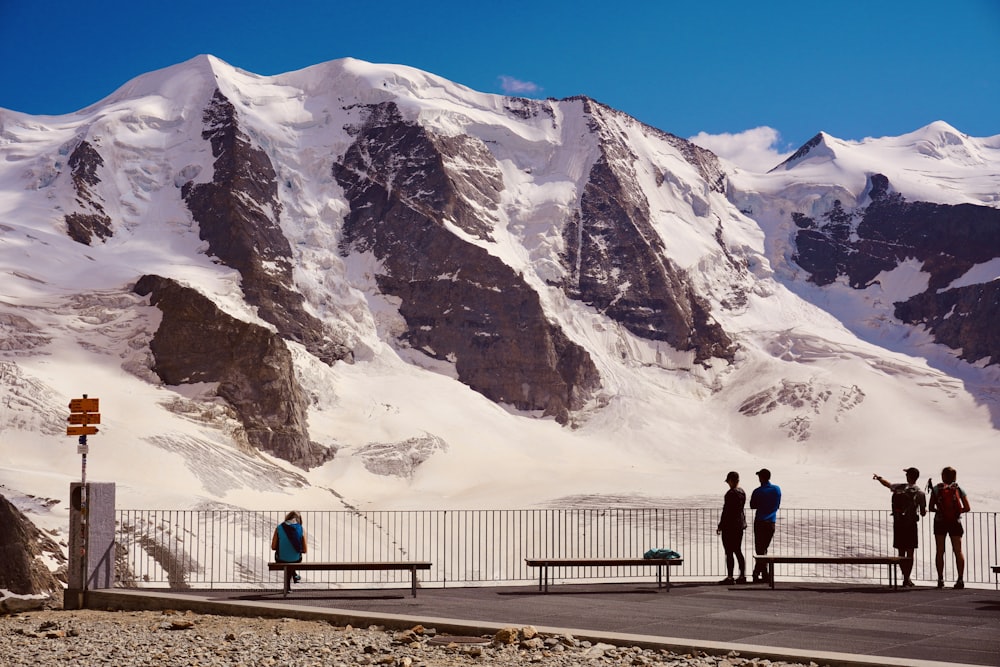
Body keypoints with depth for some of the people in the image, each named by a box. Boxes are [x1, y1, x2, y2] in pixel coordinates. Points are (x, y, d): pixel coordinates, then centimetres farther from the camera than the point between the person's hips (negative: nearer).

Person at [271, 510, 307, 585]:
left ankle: (294, 575, 42)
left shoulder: (279, 528, -10)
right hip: (296, 560, 1)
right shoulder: (301, 529, -9)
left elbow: (273, 547, -4)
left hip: (281, 560, -1)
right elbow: (305, 550, -7)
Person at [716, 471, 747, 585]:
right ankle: (742, 576, 14)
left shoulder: (731, 493, -17)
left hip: (730, 525, -9)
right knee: (738, 551, 14)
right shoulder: (742, 492, 9)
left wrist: (720, 526, -12)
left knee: (729, 552, -4)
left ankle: (730, 577, -4)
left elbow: (726, 511, -18)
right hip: (740, 524, 9)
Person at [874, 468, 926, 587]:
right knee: (910, 552, 1)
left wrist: (878, 478, 39)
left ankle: (905, 577, 13)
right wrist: (924, 510, 23)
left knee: (901, 552, 10)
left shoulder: (899, 488, 2)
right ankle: (907, 579, -3)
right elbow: (923, 513, 0)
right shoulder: (920, 493, -5)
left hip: (898, 523, 3)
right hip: (911, 524, -3)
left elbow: (887, 483, 21)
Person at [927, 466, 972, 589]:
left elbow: (931, 508, -3)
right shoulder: (958, 489, 2)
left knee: (939, 551, 6)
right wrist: (958, 511, 13)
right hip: (955, 522, 1)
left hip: (940, 522, 0)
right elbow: (967, 508, -2)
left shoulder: (936, 490, 0)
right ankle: (961, 579, -4)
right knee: (958, 551, 4)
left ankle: (940, 579, 2)